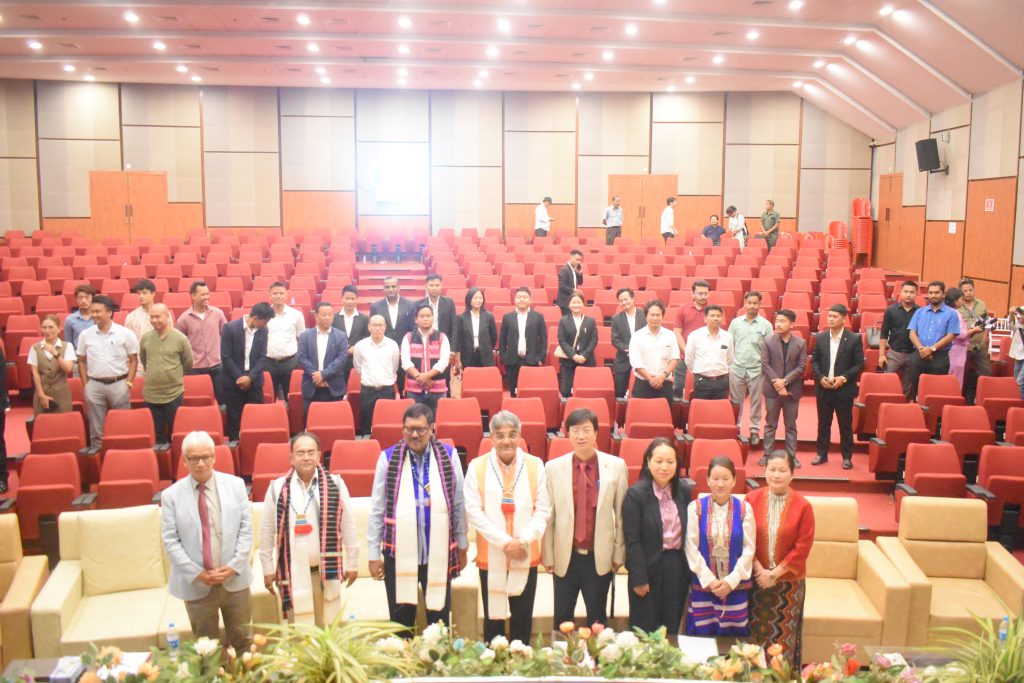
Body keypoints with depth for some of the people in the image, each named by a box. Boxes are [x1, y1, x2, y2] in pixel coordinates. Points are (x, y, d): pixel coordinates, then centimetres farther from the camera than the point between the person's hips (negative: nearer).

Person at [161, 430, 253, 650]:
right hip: (196, 585, -1)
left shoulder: (235, 485, 1)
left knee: (243, 642, 13)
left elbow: (246, 529, 0)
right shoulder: (171, 495, -3)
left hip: (235, 580, 1)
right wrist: (197, 573, -13)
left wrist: (234, 566, -11)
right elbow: (171, 541, -5)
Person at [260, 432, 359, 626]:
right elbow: (267, 531, 5)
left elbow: (348, 526, 3)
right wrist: (268, 568, 6)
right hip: (292, 571, 0)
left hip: (327, 569, 0)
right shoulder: (277, 488, -1)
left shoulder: (335, 484, -1)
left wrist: (352, 563, 5)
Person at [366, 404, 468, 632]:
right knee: (401, 621, 11)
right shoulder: (388, 458, -4)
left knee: (439, 618, 12)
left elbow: (459, 505, 5)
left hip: (439, 553, 1)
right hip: (398, 553, 0)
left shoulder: (449, 456, -2)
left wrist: (462, 547, 8)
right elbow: (377, 510, 1)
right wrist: (373, 554, 2)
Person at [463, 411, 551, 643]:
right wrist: (504, 541, -15)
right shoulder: (477, 467, -5)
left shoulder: (535, 465, -1)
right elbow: (473, 511, -8)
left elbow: (543, 509, -1)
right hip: (491, 556, -1)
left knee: (523, 619, 10)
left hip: (526, 556, 1)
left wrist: (524, 540, -15)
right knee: (493, 617, 10)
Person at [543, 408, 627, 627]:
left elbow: (621, 514, 1)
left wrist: (619, 554, 2)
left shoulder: (616, 466, -4)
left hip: (600, 558, 0)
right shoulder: (553, 467, -4)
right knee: (562, 622, 12)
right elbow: (547, 516, -1)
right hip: (565, 558, 0)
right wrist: (547, 556, 0)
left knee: (597, 622, 14)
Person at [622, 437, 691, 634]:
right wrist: (639, 579, -13)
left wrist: (689, 570, 6)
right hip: (649, 568, -4)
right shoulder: (635, 494, -12)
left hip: (678, 569, 4)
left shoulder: (684, 492, 3)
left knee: (672, 629, 13)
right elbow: (632, 541, -12)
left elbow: (689, 532, 9)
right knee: (644, 633, 6)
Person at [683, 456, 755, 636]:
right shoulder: (695, 508, -4)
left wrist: (732, 580, -10)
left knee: (733, 637, 6)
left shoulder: (744, 509, -1)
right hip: (703, 585, 0)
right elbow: (691, 549, -5)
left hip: (736, 585, 1)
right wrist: (709, 580, -11)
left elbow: (749, 548, -2)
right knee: (702, 636, 4)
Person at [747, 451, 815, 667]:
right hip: (756, 579, 1)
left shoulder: (802, 506, -7)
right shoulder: (752, 499, -3)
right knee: (756, 633, 8)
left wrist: (775, 574, -11)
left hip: (789, 582, -1)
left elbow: (802, 548, -8)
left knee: (784, 636, 7)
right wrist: (760, 570, -11)